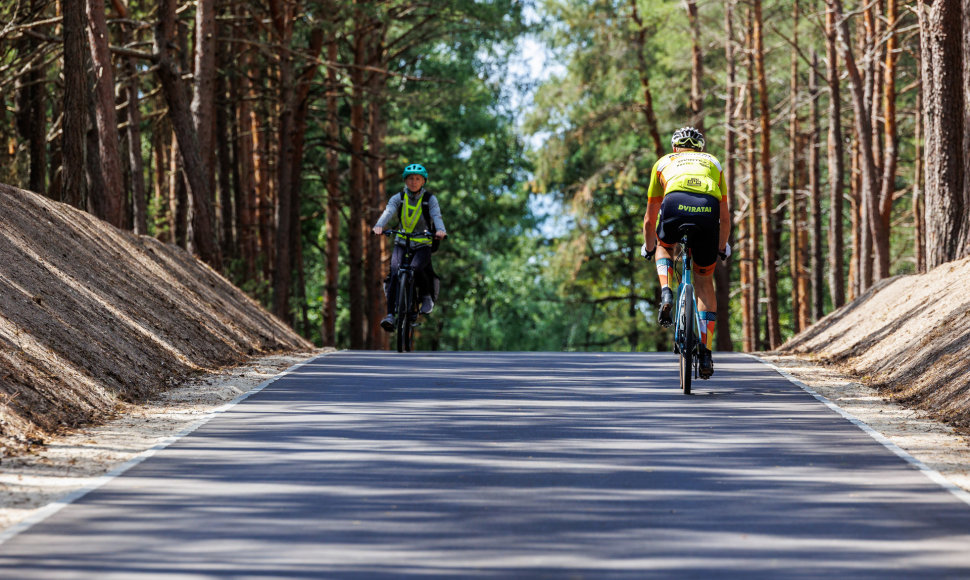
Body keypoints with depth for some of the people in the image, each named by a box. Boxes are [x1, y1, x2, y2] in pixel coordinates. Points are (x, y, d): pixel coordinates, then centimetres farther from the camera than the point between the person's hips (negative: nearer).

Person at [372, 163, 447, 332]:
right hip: (402, 243, 1)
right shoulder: (398, 198, 4)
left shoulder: (430, 199, 1)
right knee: (395, 274, -22)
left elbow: (436, 216, -17)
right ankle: (391, 315, -26)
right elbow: (388, 212, -15)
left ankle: (427, 296, -2)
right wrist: (379, 226, -38)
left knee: (416, 268, -31)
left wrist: (440, 230, -40)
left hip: (423, 245, -1)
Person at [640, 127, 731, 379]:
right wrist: (722, 248, 57)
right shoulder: (712, 162, 39)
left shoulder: (663, 163, 35)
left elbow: (650, 220, 40)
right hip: (708, 211, 1)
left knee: (664, 245, 36)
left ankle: (666, 294, 9)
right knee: (704, 281, 19)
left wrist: (648, 248, 57)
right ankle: (705, 353, 12)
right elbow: (725, 218, 41)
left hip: (675, 204, -1)